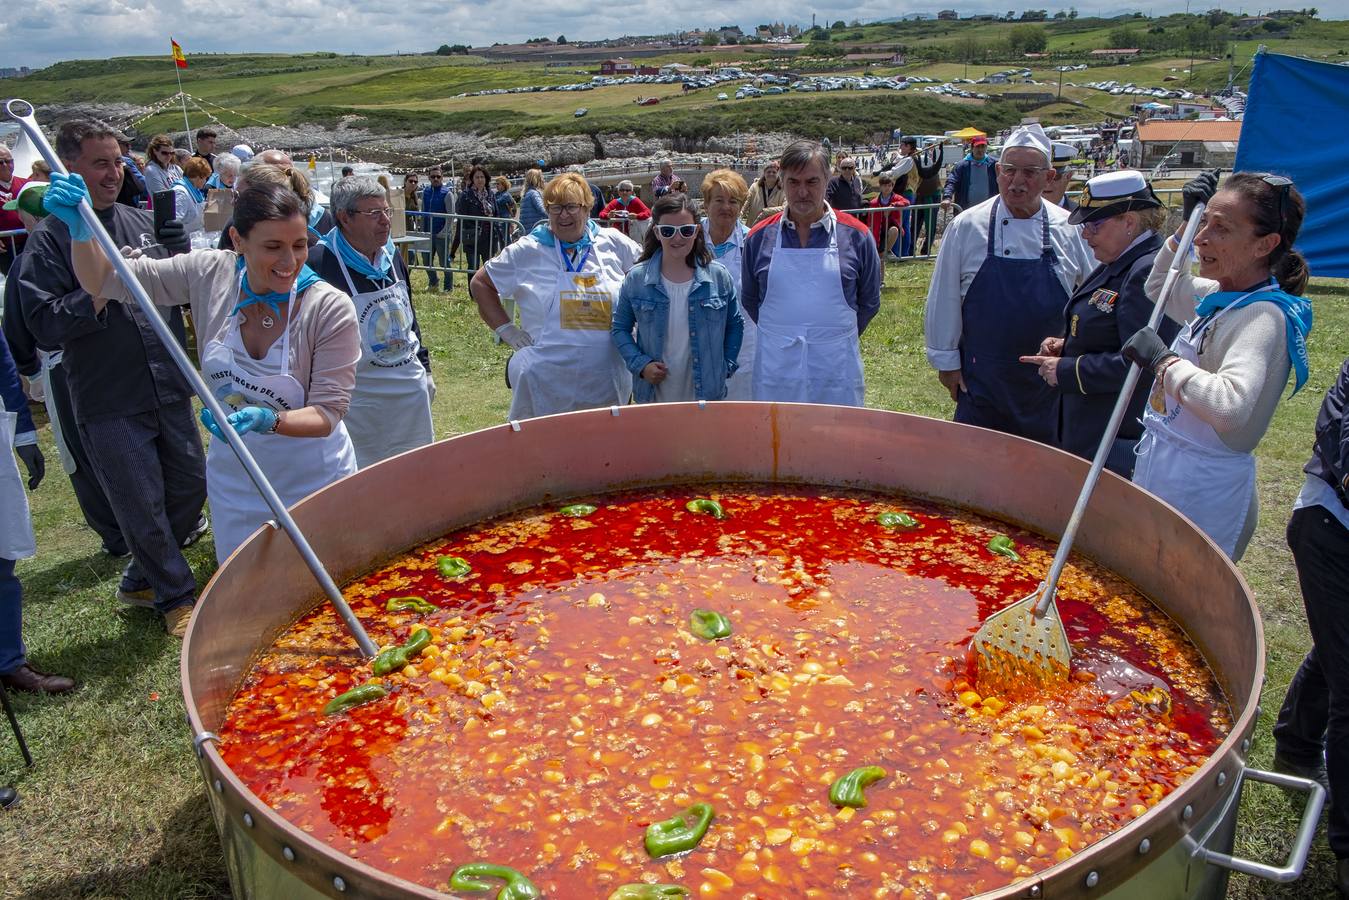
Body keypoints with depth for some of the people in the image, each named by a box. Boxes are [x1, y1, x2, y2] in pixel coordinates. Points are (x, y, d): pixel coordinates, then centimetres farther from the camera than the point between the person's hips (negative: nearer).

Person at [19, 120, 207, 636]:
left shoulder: (144, 223, 9)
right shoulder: (49, 239, -7)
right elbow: (45, 326, -14)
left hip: (169, 390, 6)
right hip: (109, 404, -6)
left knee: (191, 486, 15)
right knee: (143, 507, 4)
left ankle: (140, 581, 36)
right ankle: (175, 597, 26)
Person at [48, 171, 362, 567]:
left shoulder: (330, 308, -22)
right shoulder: (209, 274, -11)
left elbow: (328, 412, -21)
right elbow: (103, 280, -2)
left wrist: (269, 421, -39)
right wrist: (81, 229, -20)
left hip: (312, 482, -3)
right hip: (235, 481, 3)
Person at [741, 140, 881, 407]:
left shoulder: (856, 235, 0)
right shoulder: (759, 237, 2)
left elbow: (869, 301, 9)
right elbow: (749, 300, 13)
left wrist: (833, 335, 9)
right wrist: (782, 335, 11)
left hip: (837, 369, -1)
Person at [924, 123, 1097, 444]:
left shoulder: (1070, 230, 0)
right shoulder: (966, 227, -5)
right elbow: (944, 299, -1)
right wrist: (946, 361, 0)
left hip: (1048, 379, 2)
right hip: (981, 378, -1)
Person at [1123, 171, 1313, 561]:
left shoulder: (1263, 316, -21)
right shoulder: (1223, 297, 7)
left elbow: (1231, 405, -39)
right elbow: (1160, 290, 29)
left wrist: (1162, 359, -27)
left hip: (1201, 493, -9)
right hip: (1165, 469, 9)